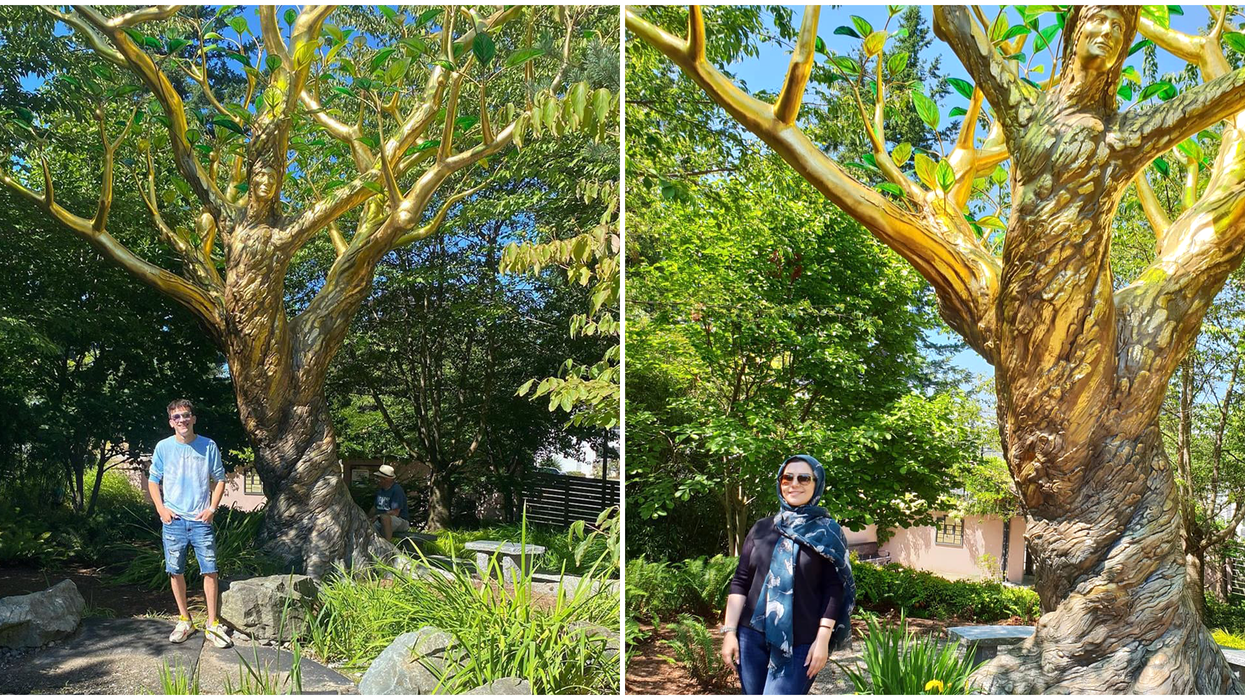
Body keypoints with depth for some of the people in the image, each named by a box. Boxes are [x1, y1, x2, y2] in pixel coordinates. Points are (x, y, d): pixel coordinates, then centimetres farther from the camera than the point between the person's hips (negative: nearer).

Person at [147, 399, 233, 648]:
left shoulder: (209, 446, 1)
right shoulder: (163, 447, 2)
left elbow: (219, 479, 7)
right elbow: (153, 481, 10)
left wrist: (212, 508, -3)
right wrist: (161, 508, -2)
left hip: (201, 520, -1)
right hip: (173, 520, 1)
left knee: (210, 571, -3)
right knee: (176, 572, 7)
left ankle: (212, 625, 5)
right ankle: (185, 621, 22)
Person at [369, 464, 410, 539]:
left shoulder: (397, 490, -16)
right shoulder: (380, 489, 10)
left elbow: (395, 513, -20)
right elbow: (374, 507, 18)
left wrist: (377, 516, -19)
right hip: (381, 521, 8)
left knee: (384, 517, -38)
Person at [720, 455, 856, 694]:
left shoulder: (828, 532, 1)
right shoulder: (762, 528, 9)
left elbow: (833, 589, -4)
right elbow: (740, 581, 8)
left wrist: (822, 639, -11)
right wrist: (729, 630, 1)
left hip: (799, 643, -4)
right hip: (752, 635, 4)